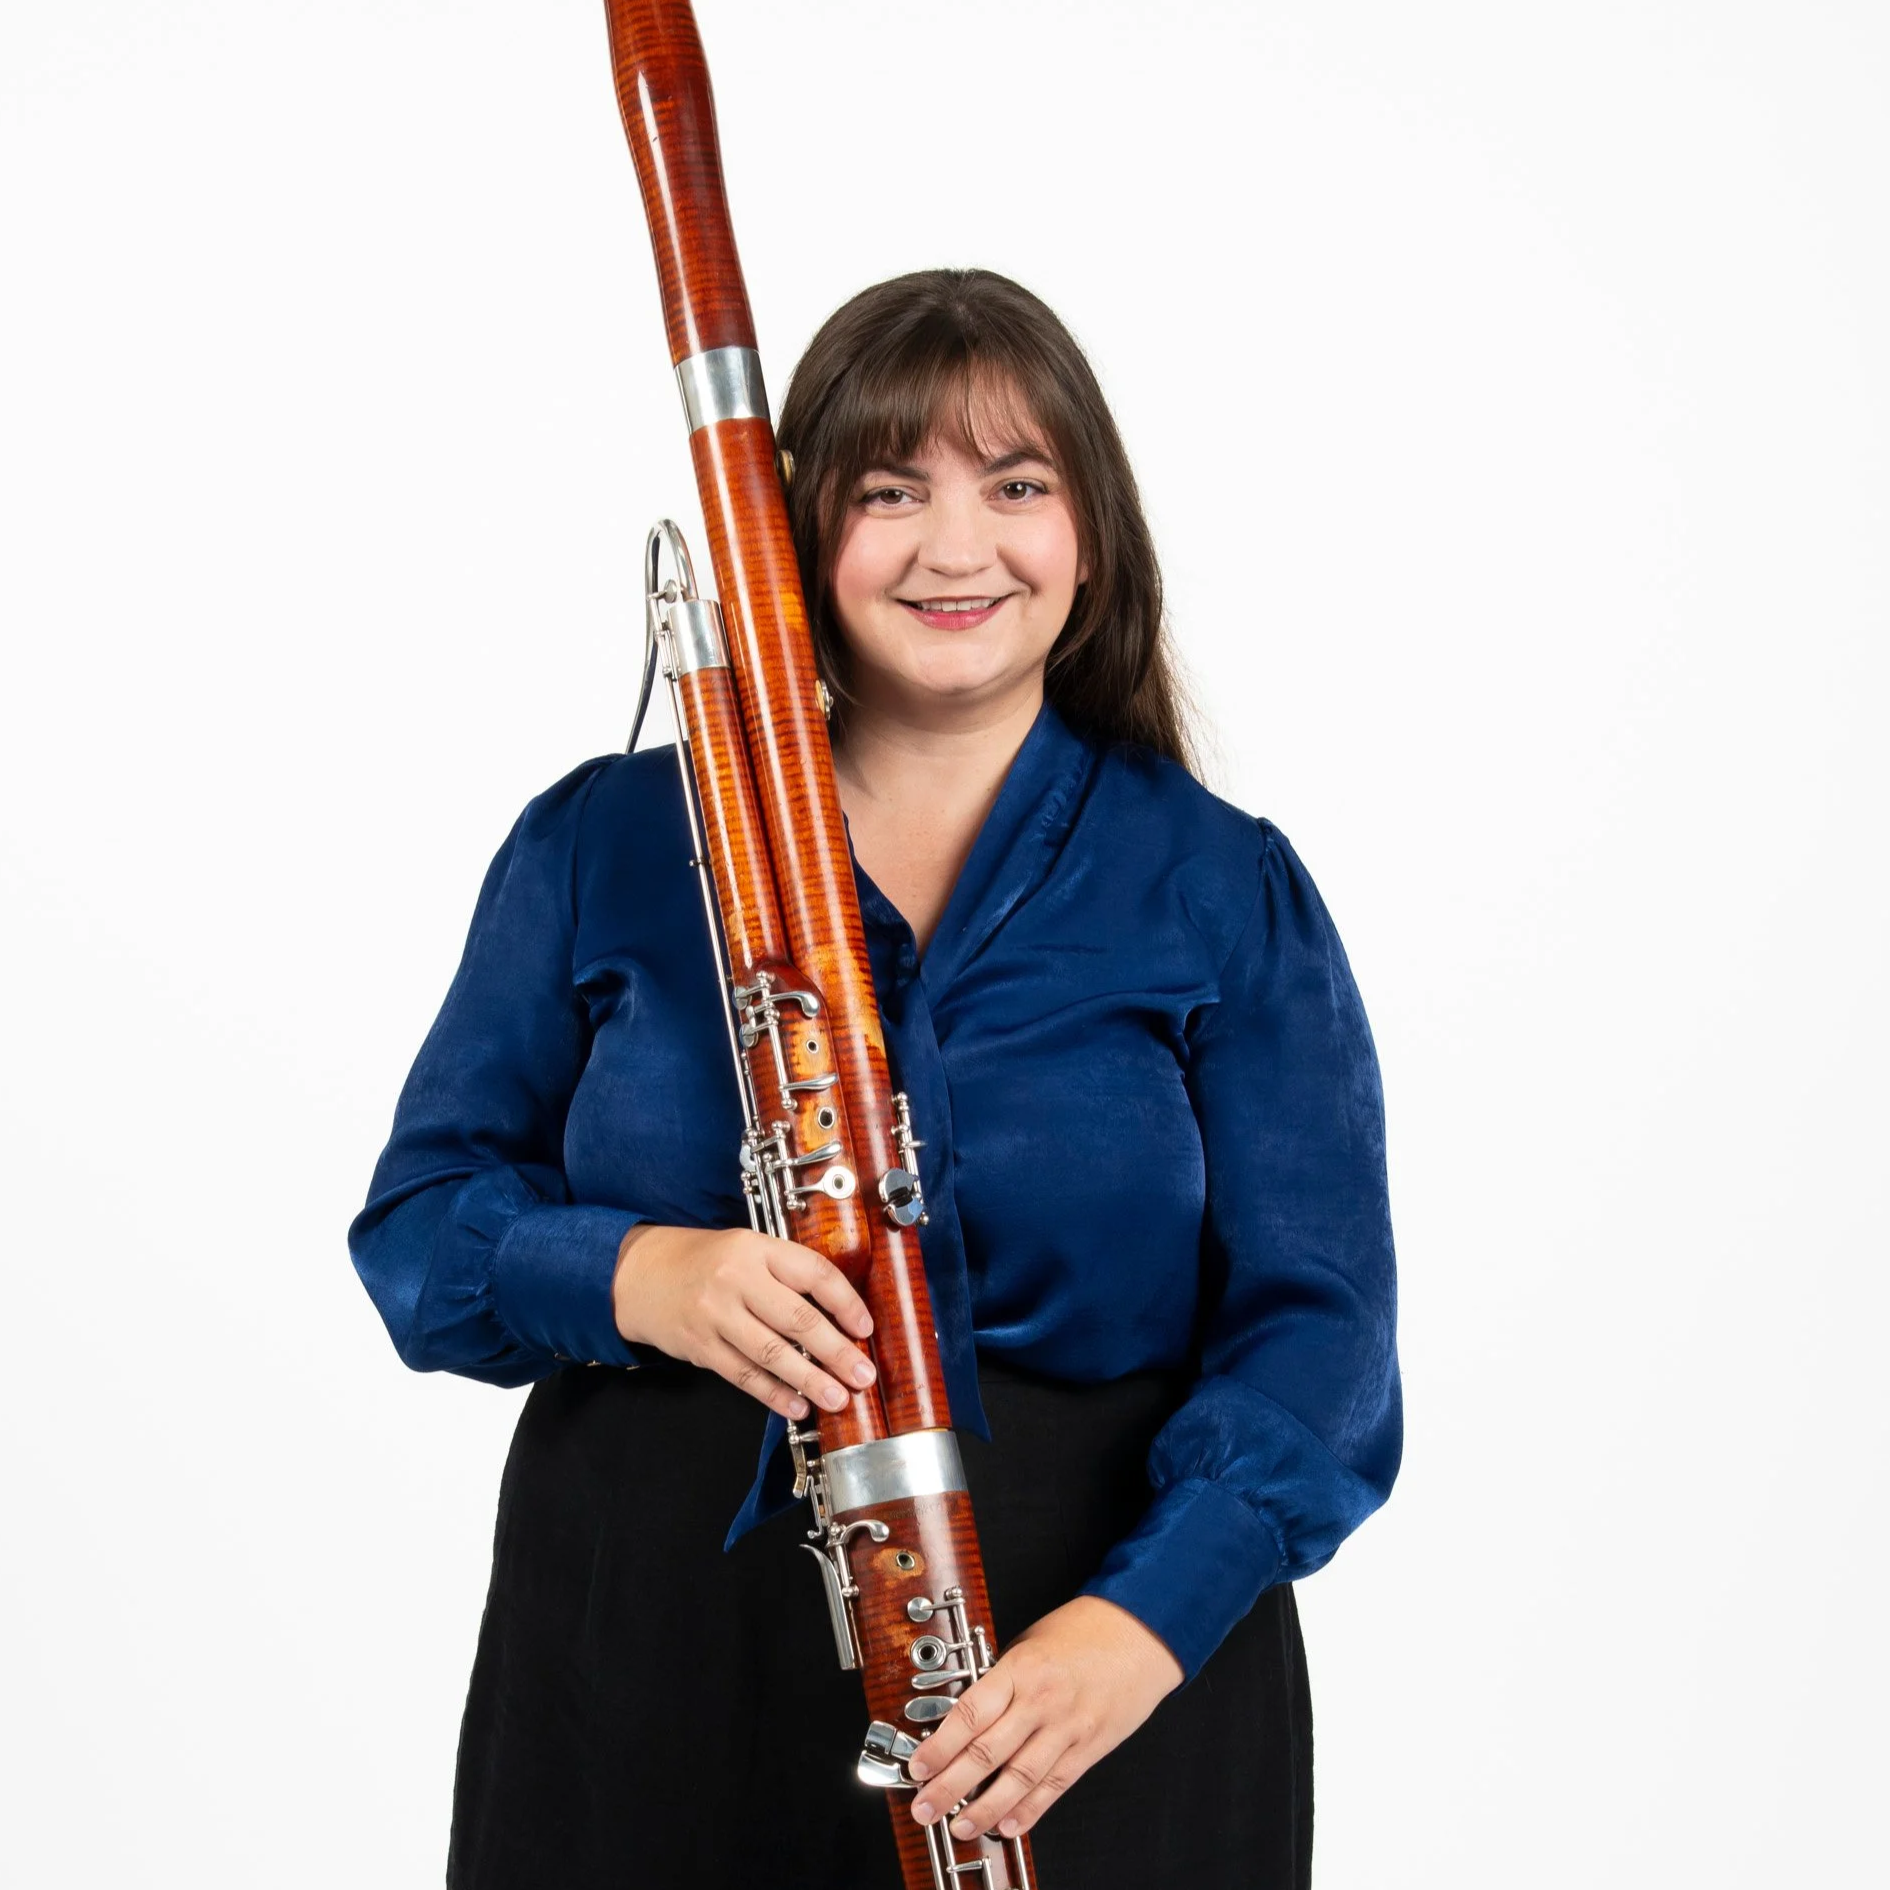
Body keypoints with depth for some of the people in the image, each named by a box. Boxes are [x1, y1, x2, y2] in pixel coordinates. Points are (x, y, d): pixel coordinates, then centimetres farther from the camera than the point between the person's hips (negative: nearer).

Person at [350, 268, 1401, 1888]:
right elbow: (421, 1221, 3)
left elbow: (1314, 1323, -6)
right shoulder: (603, 848, 3)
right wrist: (636, 1278, -18)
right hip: (651, 1657, 1)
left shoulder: (1226, 895, 0)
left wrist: (1144, 1617, -23)